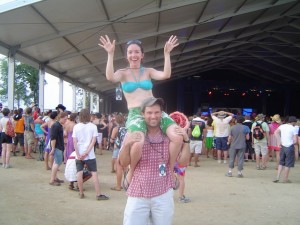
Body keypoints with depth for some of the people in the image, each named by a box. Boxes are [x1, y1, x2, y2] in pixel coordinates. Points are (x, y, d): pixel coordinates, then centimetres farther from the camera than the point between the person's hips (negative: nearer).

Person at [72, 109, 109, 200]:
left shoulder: (76, 127, 1)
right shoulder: (93, 126, -2)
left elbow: (75, 142, -5)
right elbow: (93, 141, -9)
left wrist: (78, 154, -6)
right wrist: (87, 152, -10)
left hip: (79, 154, 2)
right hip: (90, 155, -1)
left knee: (79, 173, 6)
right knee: (94, 174, 1)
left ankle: (81, 193, 12)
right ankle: (98, 194, 0)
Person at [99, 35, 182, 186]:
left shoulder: (148, 71, 16)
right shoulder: (123, 73, 10)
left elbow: (165, 75, -3)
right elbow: (110, 77, -13)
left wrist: (167, 54, -6)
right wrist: (110, 54, -14)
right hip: (135, 114, -3)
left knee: (177, 137, -24)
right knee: (138, 143, -36)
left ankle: (169, 170, -1)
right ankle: (132, 171, -6)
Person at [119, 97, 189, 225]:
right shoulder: (133, 135, -1)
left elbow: (183, 162, 0)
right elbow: (123, 163, -3)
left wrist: (186, 140, -13)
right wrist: (126, 144, -19)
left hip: (163, 195, 1)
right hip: (137, 196, -1)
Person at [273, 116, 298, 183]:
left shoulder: (282, 126, 4)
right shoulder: (293, 129, -9)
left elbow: (276, 132, -6)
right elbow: (295, 140, -13)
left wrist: (279, 142, -4)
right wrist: (292, 143, 9)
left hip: (282, 146, 5)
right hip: (290, 147, -5)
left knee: (281, 162, 16)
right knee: (288, 164, 6)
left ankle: (277, 177, 10)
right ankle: (285, 179, 11)